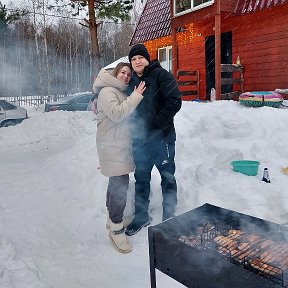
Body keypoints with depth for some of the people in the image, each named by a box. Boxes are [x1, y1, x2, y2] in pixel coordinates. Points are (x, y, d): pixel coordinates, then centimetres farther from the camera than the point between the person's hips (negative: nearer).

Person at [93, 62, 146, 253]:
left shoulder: (123, 93, 19)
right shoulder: (107, 91, -10)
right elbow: (116, 114, -24)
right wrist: (135, 97, -21)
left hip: (122, 145, 10)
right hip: (112, 146, -10)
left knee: (117, 184, 16)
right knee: (120, 185, -13)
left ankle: (112, 218, 29)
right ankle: (116, 229, -4)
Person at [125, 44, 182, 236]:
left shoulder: (161, 75, -8)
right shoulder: (131, 81, 12)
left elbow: (174, 102, -18)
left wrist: (155, 126, -19)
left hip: (162, 137, -6)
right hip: (139, 139, 6)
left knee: (167, 178, 8)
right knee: (141, 178, 15)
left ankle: (169, 217, 25)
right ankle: (141, 216, 32)